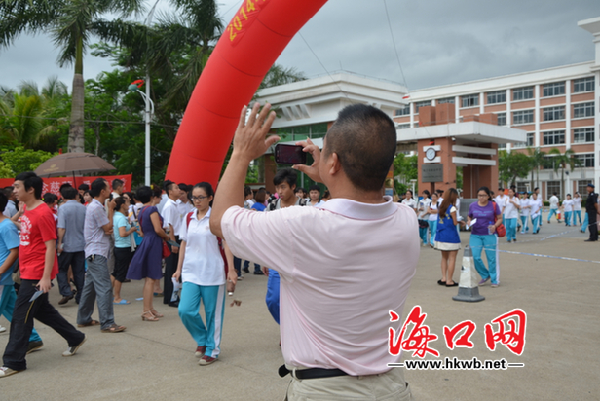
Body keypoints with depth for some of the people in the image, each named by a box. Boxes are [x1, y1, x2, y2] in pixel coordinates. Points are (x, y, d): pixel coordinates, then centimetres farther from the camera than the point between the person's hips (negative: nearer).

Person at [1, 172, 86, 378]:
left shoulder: (43, 213, -18)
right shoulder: (27, 211, 10)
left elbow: (51, 246, -19)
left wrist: (46, 277, -22)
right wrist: (22, 268, 21)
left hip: (37, 275, -9)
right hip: (27, 272, 9)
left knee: (21, 316, -2)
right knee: (42, 311, 18)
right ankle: (75, 338, 31)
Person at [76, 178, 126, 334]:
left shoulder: (94, 206, 16)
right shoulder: (96, 207, -16)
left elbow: (107, 229, 18)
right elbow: (108, 227, -11)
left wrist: (109, 230, -3)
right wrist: (111, 209, -3)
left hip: (94, 252, 11)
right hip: (97, 252, -11)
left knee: (90, 286, 15)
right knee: (104, 288, -12)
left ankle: (84, 319, 24)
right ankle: (107, 323, -12)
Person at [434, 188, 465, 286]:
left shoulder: (441, 207, 8)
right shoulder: (452, 208, -14)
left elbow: (441, 220, 10)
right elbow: (455, 223, -13)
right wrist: (460, 222, 8)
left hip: (441, 236, 7)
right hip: (451, 237, -7)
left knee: (444, 257, 17)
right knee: (452, 258, 1)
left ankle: (443, 278, 13)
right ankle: (449, 280, 3)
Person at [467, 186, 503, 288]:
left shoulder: (493, 205, -3)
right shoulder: (472, 206, 1)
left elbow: (500, 219, 4)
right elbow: (469, 217, 15)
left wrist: (495, 226, -14)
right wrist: (469, 222, -7)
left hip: (489, 235, -2)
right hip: (475, 235, 2)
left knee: (491, 258, 1)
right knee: (475, 257, -6)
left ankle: (495, 280, 17)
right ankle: (485, 275, 18)